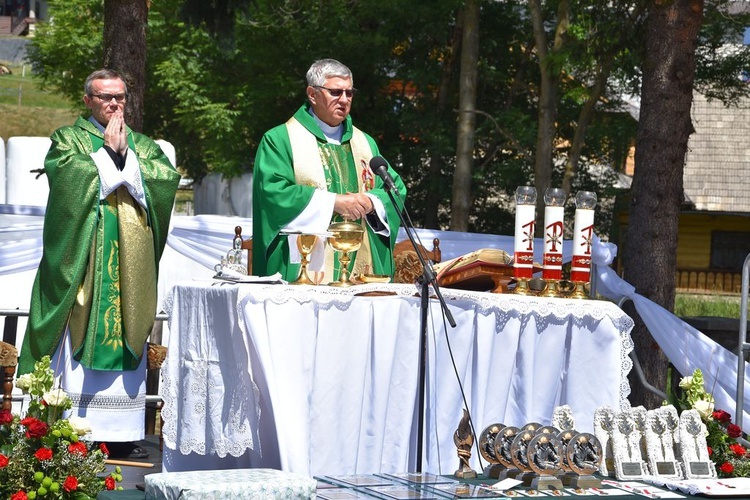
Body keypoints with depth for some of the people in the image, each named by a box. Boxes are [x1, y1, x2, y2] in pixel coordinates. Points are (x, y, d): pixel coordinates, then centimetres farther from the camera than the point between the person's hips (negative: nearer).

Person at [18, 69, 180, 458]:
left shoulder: (142, 145, 17)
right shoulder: (68, 140, 7)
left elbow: (168, 177, -1)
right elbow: (69, 175, -15)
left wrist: (126, 156, -8)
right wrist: (110, 153, -7)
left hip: (130, 263, 4)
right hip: (83, 260, -4)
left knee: (125, 346, 2)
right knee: (81, 337, -8)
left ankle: (121, 436, 4)